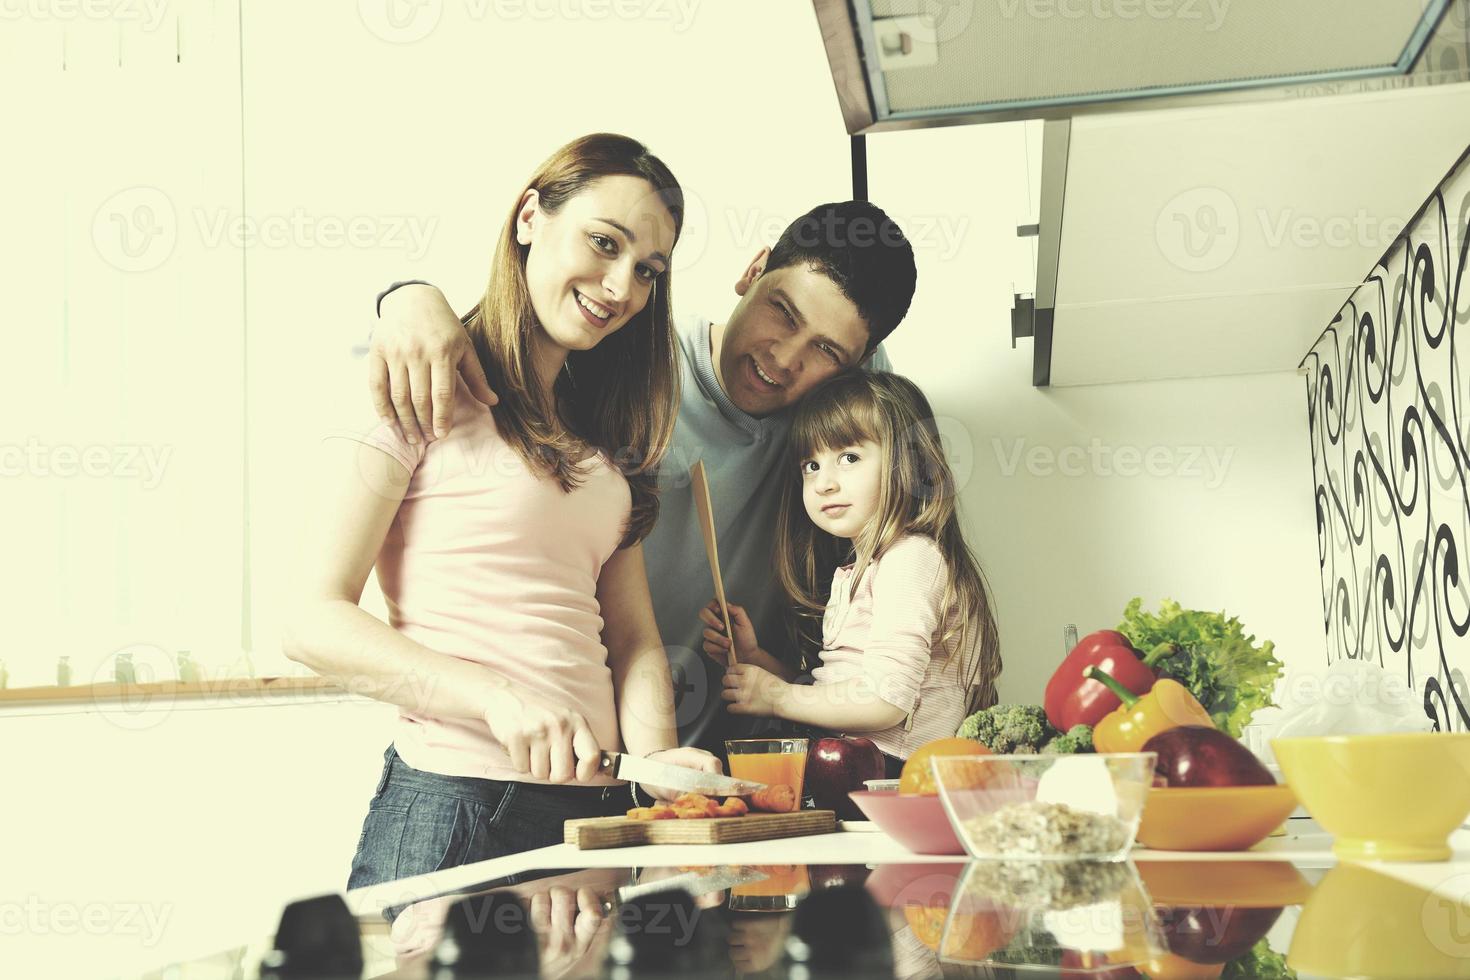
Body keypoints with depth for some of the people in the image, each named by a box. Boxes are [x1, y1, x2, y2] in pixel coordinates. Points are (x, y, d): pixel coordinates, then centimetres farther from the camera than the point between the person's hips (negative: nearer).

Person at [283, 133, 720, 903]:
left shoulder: (603, 432, 17)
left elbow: (632, 632, 10)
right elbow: (314, 622, -11)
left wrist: (655, 756, -9)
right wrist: (496, 695, -23)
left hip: (598, 809, 6)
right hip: (451, 807, -6)